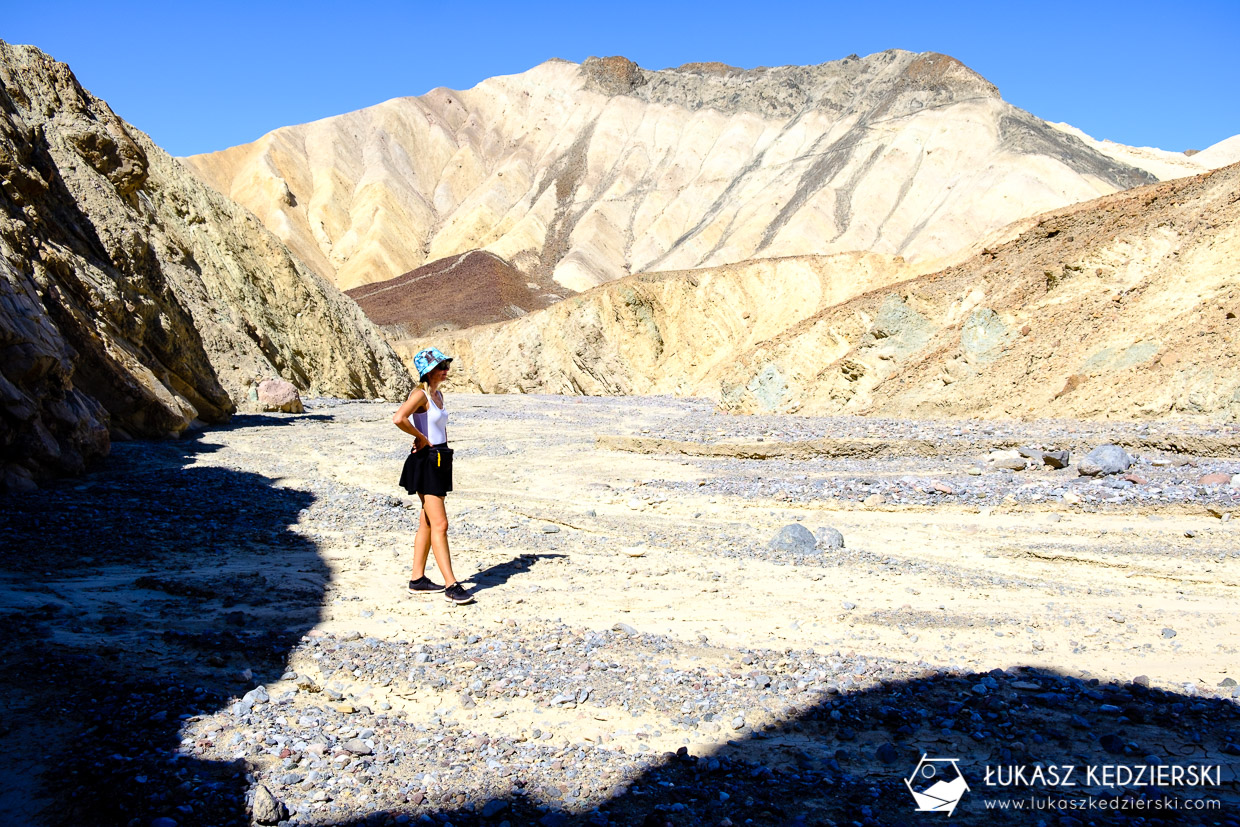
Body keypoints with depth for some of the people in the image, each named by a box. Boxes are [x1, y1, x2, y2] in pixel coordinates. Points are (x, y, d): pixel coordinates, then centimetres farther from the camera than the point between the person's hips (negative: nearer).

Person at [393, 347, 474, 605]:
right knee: (440, 525, -9)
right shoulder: (420, 394, -14)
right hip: (425, 461, -9)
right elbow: (399, 419, -31)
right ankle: (451, 585, -8)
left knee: (428, 523, 13)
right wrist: (422, 438, -18)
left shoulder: (438, 394, 13)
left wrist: (443, 444, 14)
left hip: (440, 460, 9)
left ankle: (417, 579, 22)